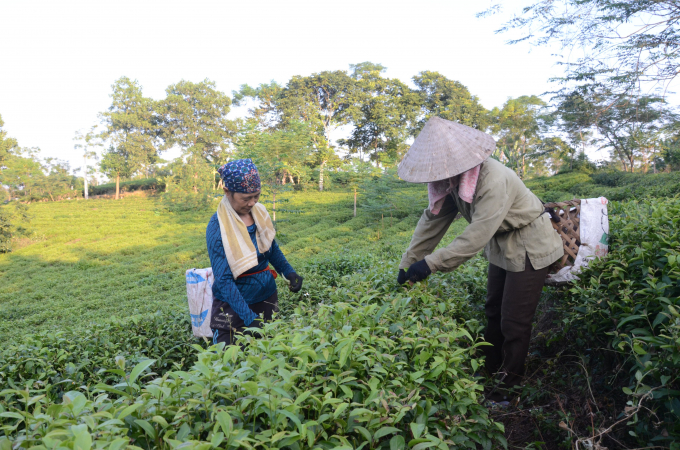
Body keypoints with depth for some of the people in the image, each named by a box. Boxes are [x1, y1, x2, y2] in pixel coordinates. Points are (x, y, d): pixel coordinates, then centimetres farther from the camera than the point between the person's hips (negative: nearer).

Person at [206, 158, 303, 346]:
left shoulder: (259, 212, -3)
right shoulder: (217, 227, -20)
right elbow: (224, 280, -22)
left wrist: (289, 272, -2)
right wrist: (249, 317, -27)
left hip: (267, 296, 6)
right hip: (234, 303, -5)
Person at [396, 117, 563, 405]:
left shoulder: (494, 180, -36)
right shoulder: (454, 180, -11)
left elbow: (476, 237, -38)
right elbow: (432, 221, -7)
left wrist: (430, 264, -37)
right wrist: (408, 264, -8)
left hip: (529, 248, -8)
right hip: (500, 247, 8)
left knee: (514, 322, 0)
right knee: (493, 312, 17)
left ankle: (507, 388, 17)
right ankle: (489, 372, 34)